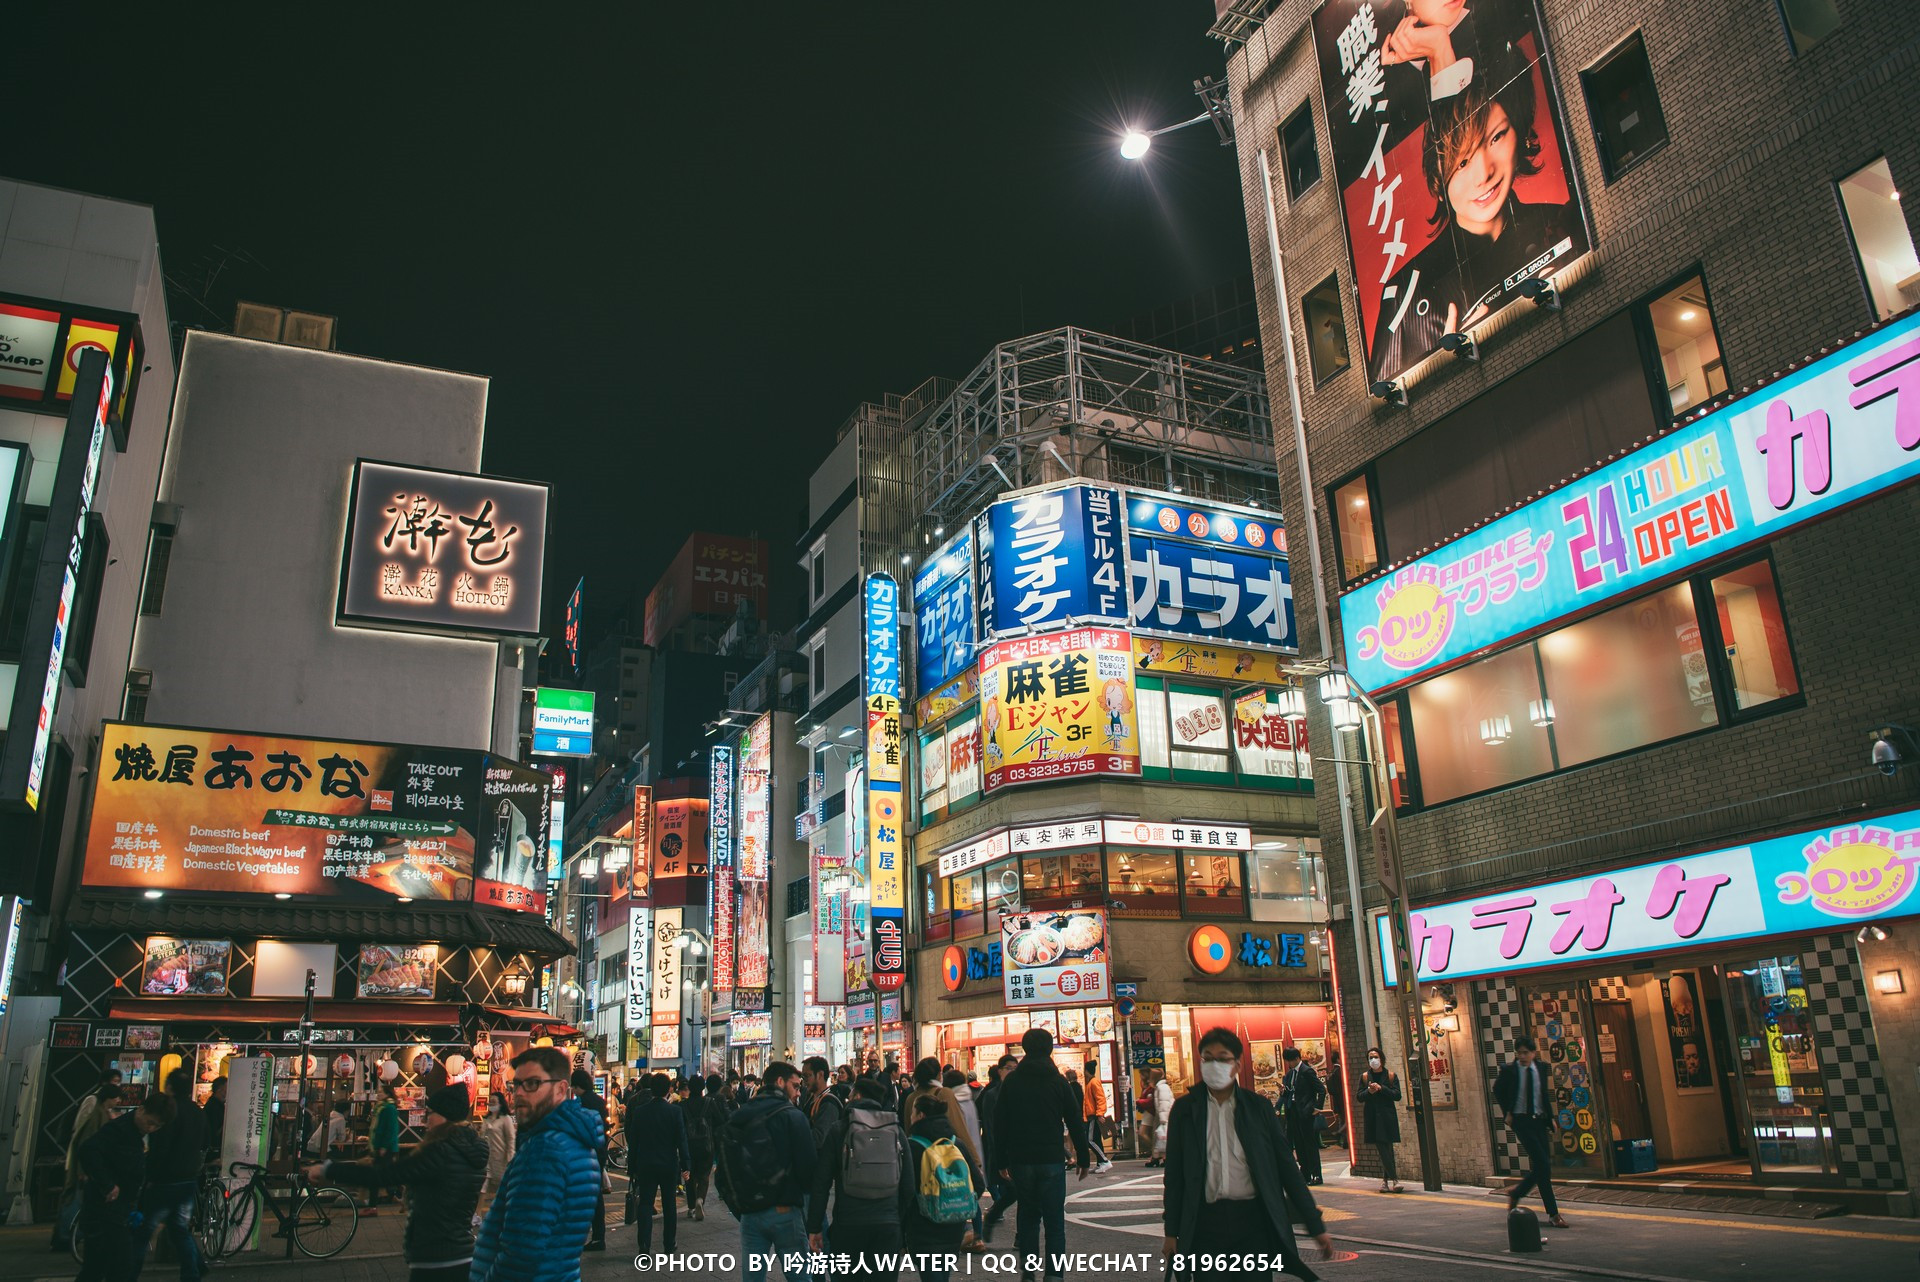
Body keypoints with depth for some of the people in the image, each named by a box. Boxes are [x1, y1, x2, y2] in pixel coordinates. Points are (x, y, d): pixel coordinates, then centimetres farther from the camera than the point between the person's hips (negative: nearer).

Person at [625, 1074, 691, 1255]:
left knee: (645, 1204, 4)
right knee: (669, 1205, 12)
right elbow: (682, 1140, -10)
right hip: (669, 1165, -1)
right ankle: (669, 1244, 20)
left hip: (645, 1165, 1)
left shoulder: (639, 1111, -4)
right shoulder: (675, 1111, -10)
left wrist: (632, 1167, 7)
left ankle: (644, 1247, -6)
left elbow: (633, 1141, 0)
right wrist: (686, 1166, -6)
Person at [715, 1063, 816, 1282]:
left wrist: (738, 1206, 17)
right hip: (784, 1213, -5)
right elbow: (807, 1166, -12)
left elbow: (723, 1169, 11)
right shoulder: (793, 1116, -9)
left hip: (749, 1214, 5)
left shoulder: (737, 1118, 9)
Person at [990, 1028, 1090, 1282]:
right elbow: (1075, 1122, 2)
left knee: (1027, 1216, 12)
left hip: (1020, 1160, 2)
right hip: (1051, 1159, -2)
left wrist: (1002, 1161, 9)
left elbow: (999, 1123, 4)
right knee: (1054, 1220, 2)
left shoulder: (1011, 1081, 4)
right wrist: (1084, 1158, 9)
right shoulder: (1058, 1081, 0)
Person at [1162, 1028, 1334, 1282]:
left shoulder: (1257, 1106, 4)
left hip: (1253, 1221, 0)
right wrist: (1172, 1231, 3)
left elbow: (1285, 1166, 5)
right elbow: (1174, 1173, 5)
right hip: (1206, 1223, 0)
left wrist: (1316, 1225, 3)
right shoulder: (1184, 1108, 3)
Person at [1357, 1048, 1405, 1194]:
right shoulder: (1364, 1076, 9)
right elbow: (1360, 1097, 4)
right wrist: (1369, 1091, -16)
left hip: (1387, 1116, -1)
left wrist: (1381, 1088, -17)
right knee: (1382, 1149, -7)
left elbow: (1397, 1095, -6)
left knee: (1387, 1148, 0)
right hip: (1372, 1117, 1)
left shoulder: (1390, 1075, 4)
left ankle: (1386, 1179, 8)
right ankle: (1394, 1179, -7)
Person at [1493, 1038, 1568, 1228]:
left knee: (1542, 1165, 3)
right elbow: (1498, 1090, 10)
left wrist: (1550, 1118, 8)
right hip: (1521, 1121, -5)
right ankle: (1553, 1214, -6)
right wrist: (1507, 1112, 5)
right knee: (1542, 1164, -12)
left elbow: (1544, 1094, 14)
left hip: (1539, 1120, 5)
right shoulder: (1509, 1069, -7)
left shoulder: (1540, 1069, 3)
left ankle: (1516, 1192, 28)